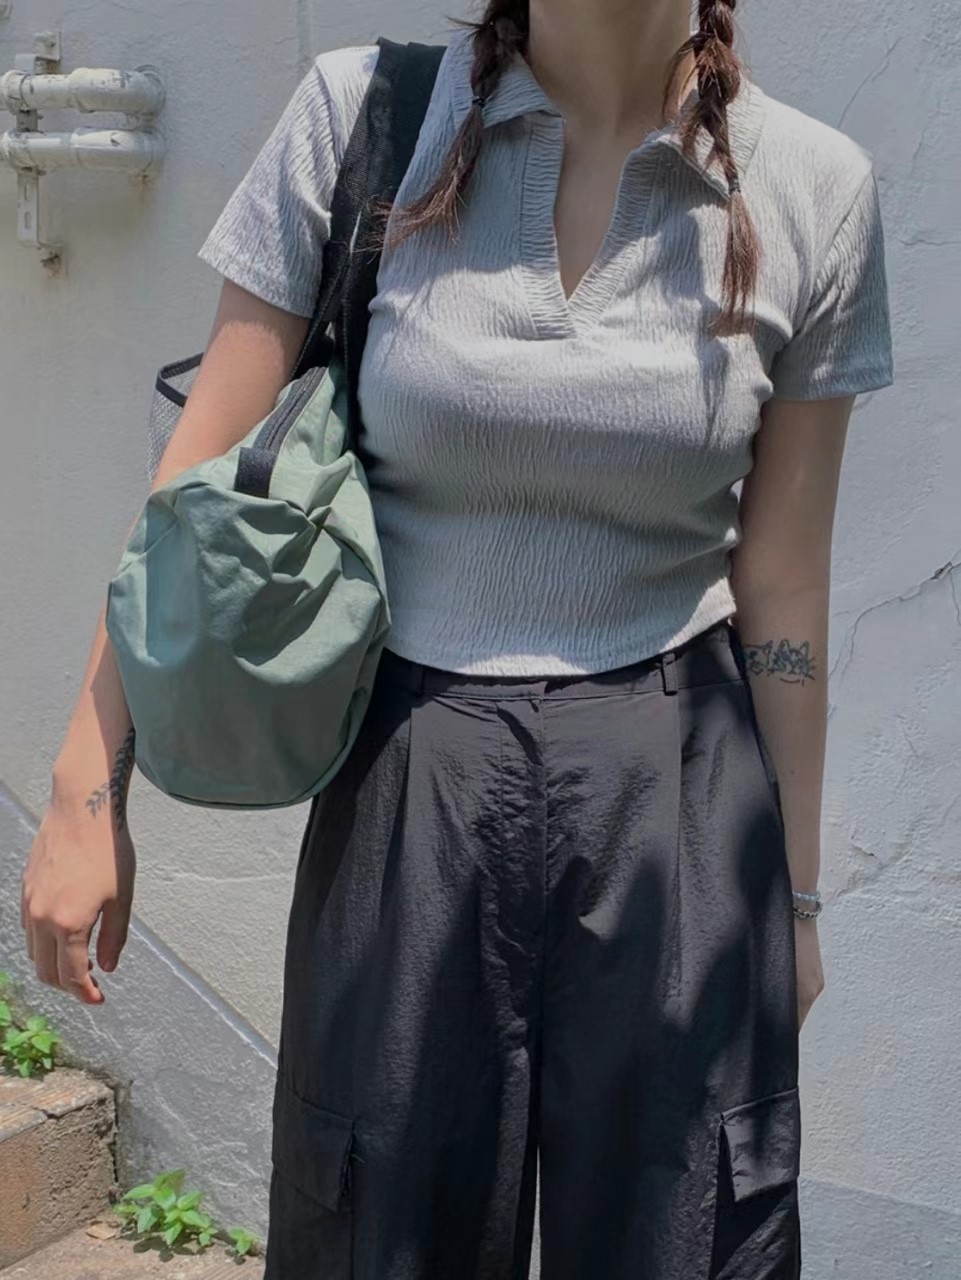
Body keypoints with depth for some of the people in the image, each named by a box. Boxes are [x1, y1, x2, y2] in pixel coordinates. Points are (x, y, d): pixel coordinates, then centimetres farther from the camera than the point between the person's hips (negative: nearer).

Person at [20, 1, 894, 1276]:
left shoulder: (814, 185, -3)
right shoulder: (360, 112, -6)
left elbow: (779, 583, 2)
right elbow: (206, 478, -4)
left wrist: (795, 892, 9)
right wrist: (87, 791, -4)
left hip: (675, 799, 1)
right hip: (408, 790, 0)